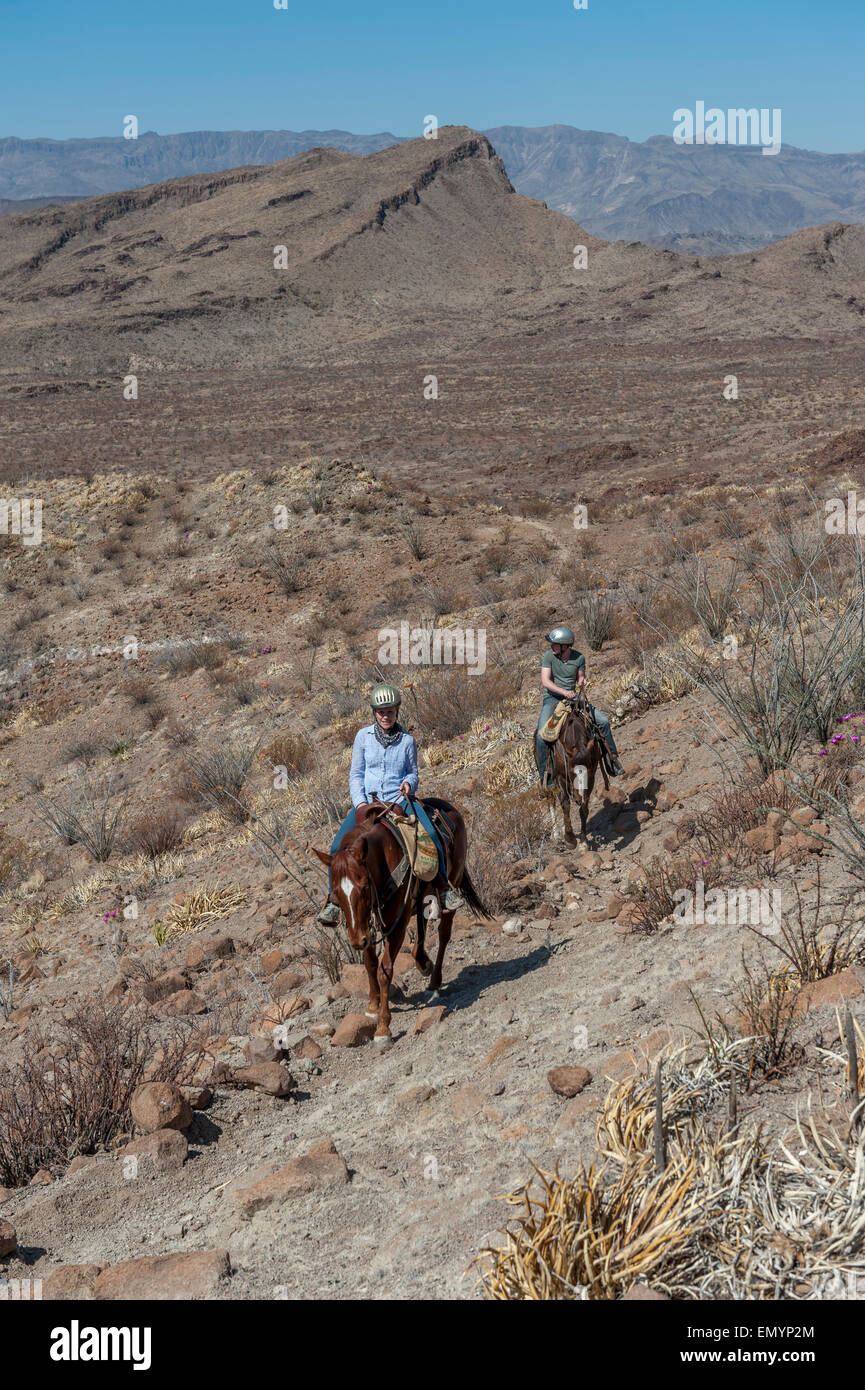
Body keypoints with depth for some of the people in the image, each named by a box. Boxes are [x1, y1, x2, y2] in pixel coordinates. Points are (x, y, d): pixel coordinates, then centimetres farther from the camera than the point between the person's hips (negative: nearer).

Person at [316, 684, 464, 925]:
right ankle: (333, 901, -6)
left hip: (400, 799, 0)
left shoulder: (407, 740, 5)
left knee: (430, 836, -25)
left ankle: (444, 887, -7)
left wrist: (409, 783, -9)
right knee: (339, 845, -19)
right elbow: (356, 774, 7)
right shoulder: (363, 736, 5)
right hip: (367, 800, 1)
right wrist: (360, 803, -8)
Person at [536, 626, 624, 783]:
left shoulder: (579, 658, -5)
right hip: (552, 699, -2)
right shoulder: (549, 656, -11)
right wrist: (564, 692, -30)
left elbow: (580, 678, 8)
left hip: (573, 697, 3)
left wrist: (580, 684, -17)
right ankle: (543, 773, -9)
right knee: (541, 735, -23)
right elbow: (545, 681, -18)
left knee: (603, 721, -6)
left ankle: (612, 759, 10)